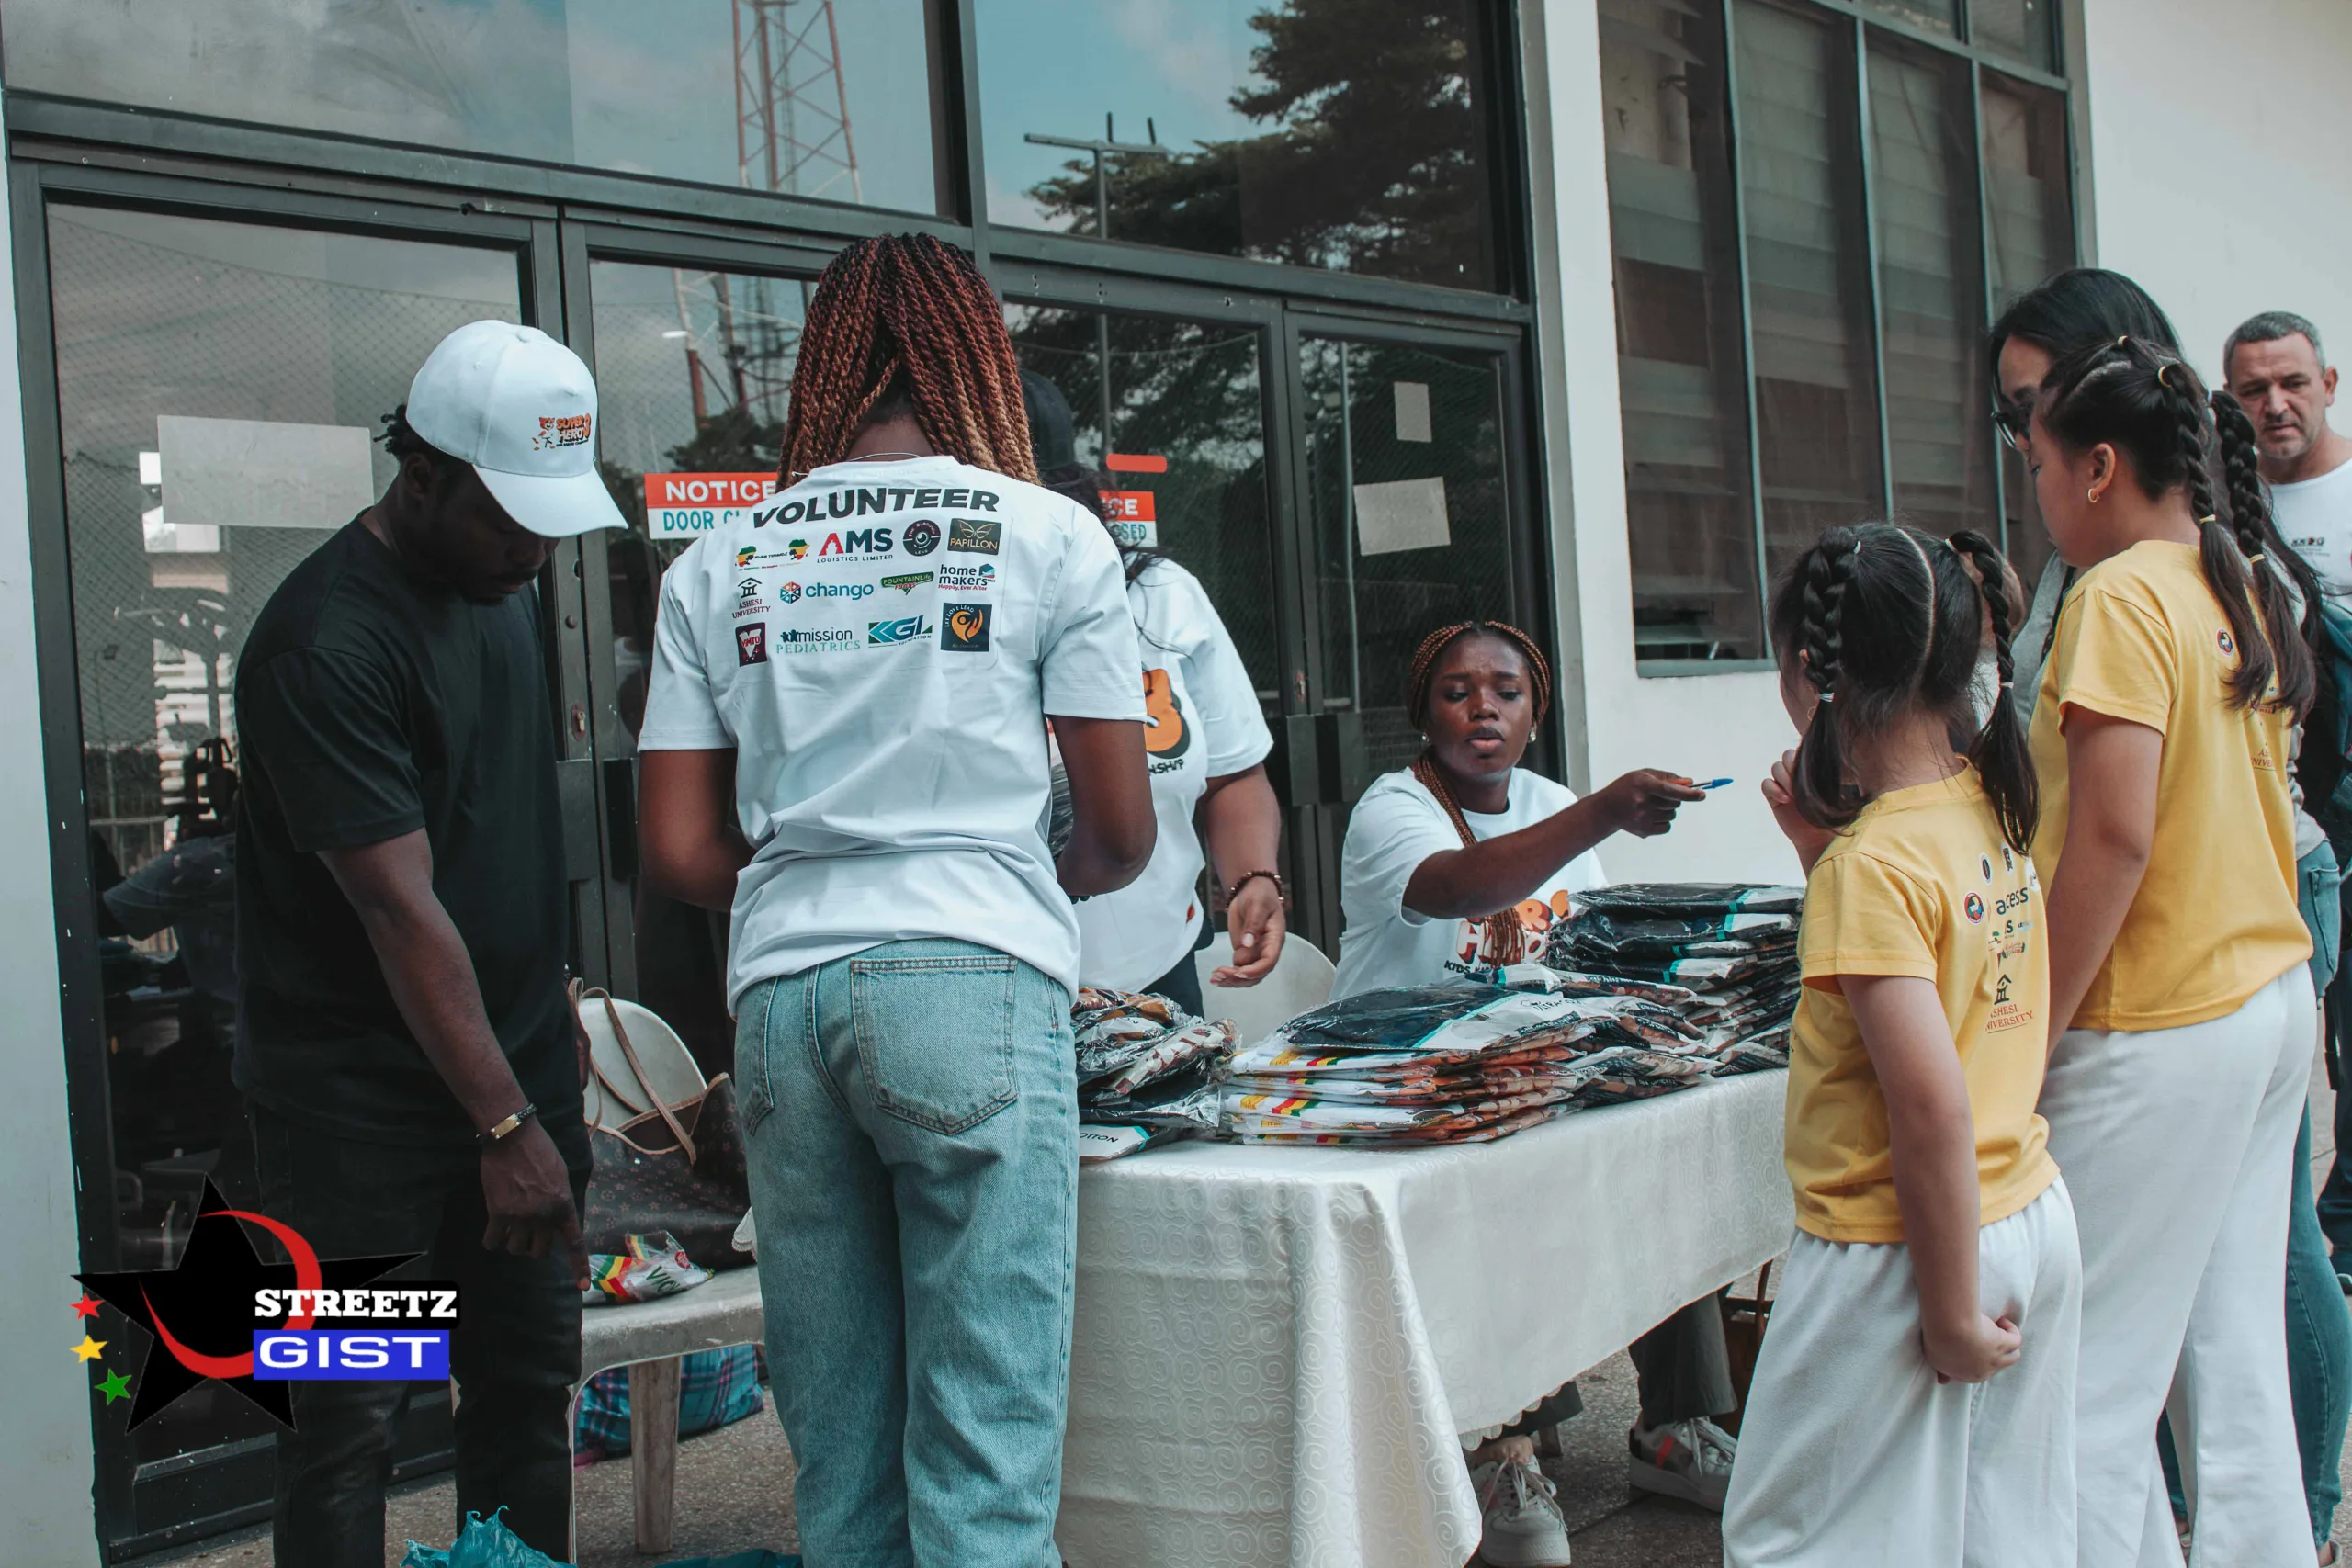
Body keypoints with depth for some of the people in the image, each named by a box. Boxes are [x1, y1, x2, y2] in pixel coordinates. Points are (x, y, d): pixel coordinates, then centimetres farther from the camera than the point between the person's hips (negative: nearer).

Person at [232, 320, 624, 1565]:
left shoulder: (497, 587, 8)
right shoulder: (327, 642, -19)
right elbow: (401, 910, -22)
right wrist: (507, 1125, -21)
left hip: (515, 1068, 8)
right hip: (363, 1104, -7)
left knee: (529, 1389, 11)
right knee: (352, 1423, 0)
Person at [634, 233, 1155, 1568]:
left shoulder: (718, 566, 10)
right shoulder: (1049, 536, 2)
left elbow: (680, 850, 8)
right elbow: (1122, 834, 2)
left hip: (780, 992, 4)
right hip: (977, 982, -4)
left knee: (838, 1440, 13)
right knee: (985, 1442, 1)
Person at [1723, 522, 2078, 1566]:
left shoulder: (1875, 863, -21)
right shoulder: (1984, 805, 3)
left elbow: (1932, 1106, -24)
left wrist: (1949, 1310, -17)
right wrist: (1824, 845, 11)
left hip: (1903, 1249, -9)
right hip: (2032, 1214, 9)